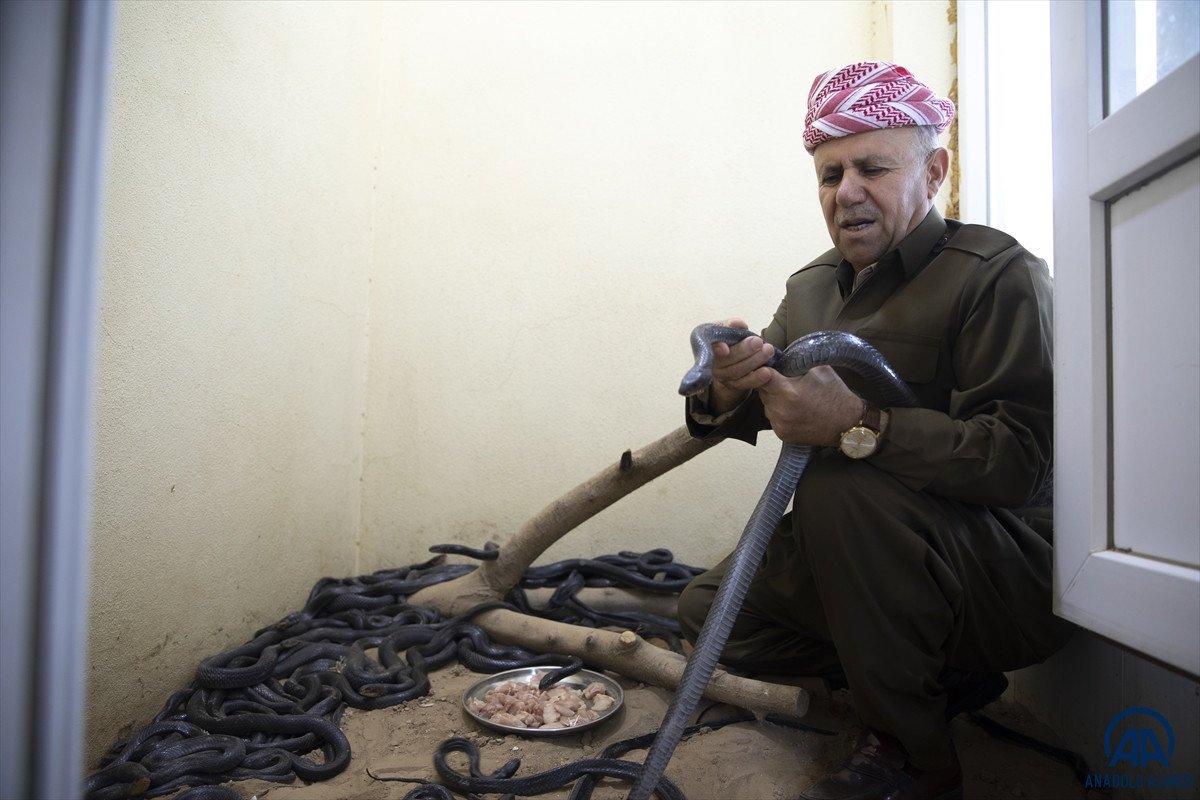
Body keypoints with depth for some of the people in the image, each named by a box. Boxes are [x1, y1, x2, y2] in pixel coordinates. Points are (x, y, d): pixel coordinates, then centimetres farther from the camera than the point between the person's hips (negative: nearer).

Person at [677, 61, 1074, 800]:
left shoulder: (999, 275, -14)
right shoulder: (813, 285, 8)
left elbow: (1020, 460, -26)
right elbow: (760, 411, 1)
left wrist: (859, 427, -38)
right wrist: (727, 391, -23)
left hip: (1013, 575, -7)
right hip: (866, 553, 8)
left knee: (839, 486, -33)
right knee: (709, 612, 4)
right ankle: (946, 677, 11)